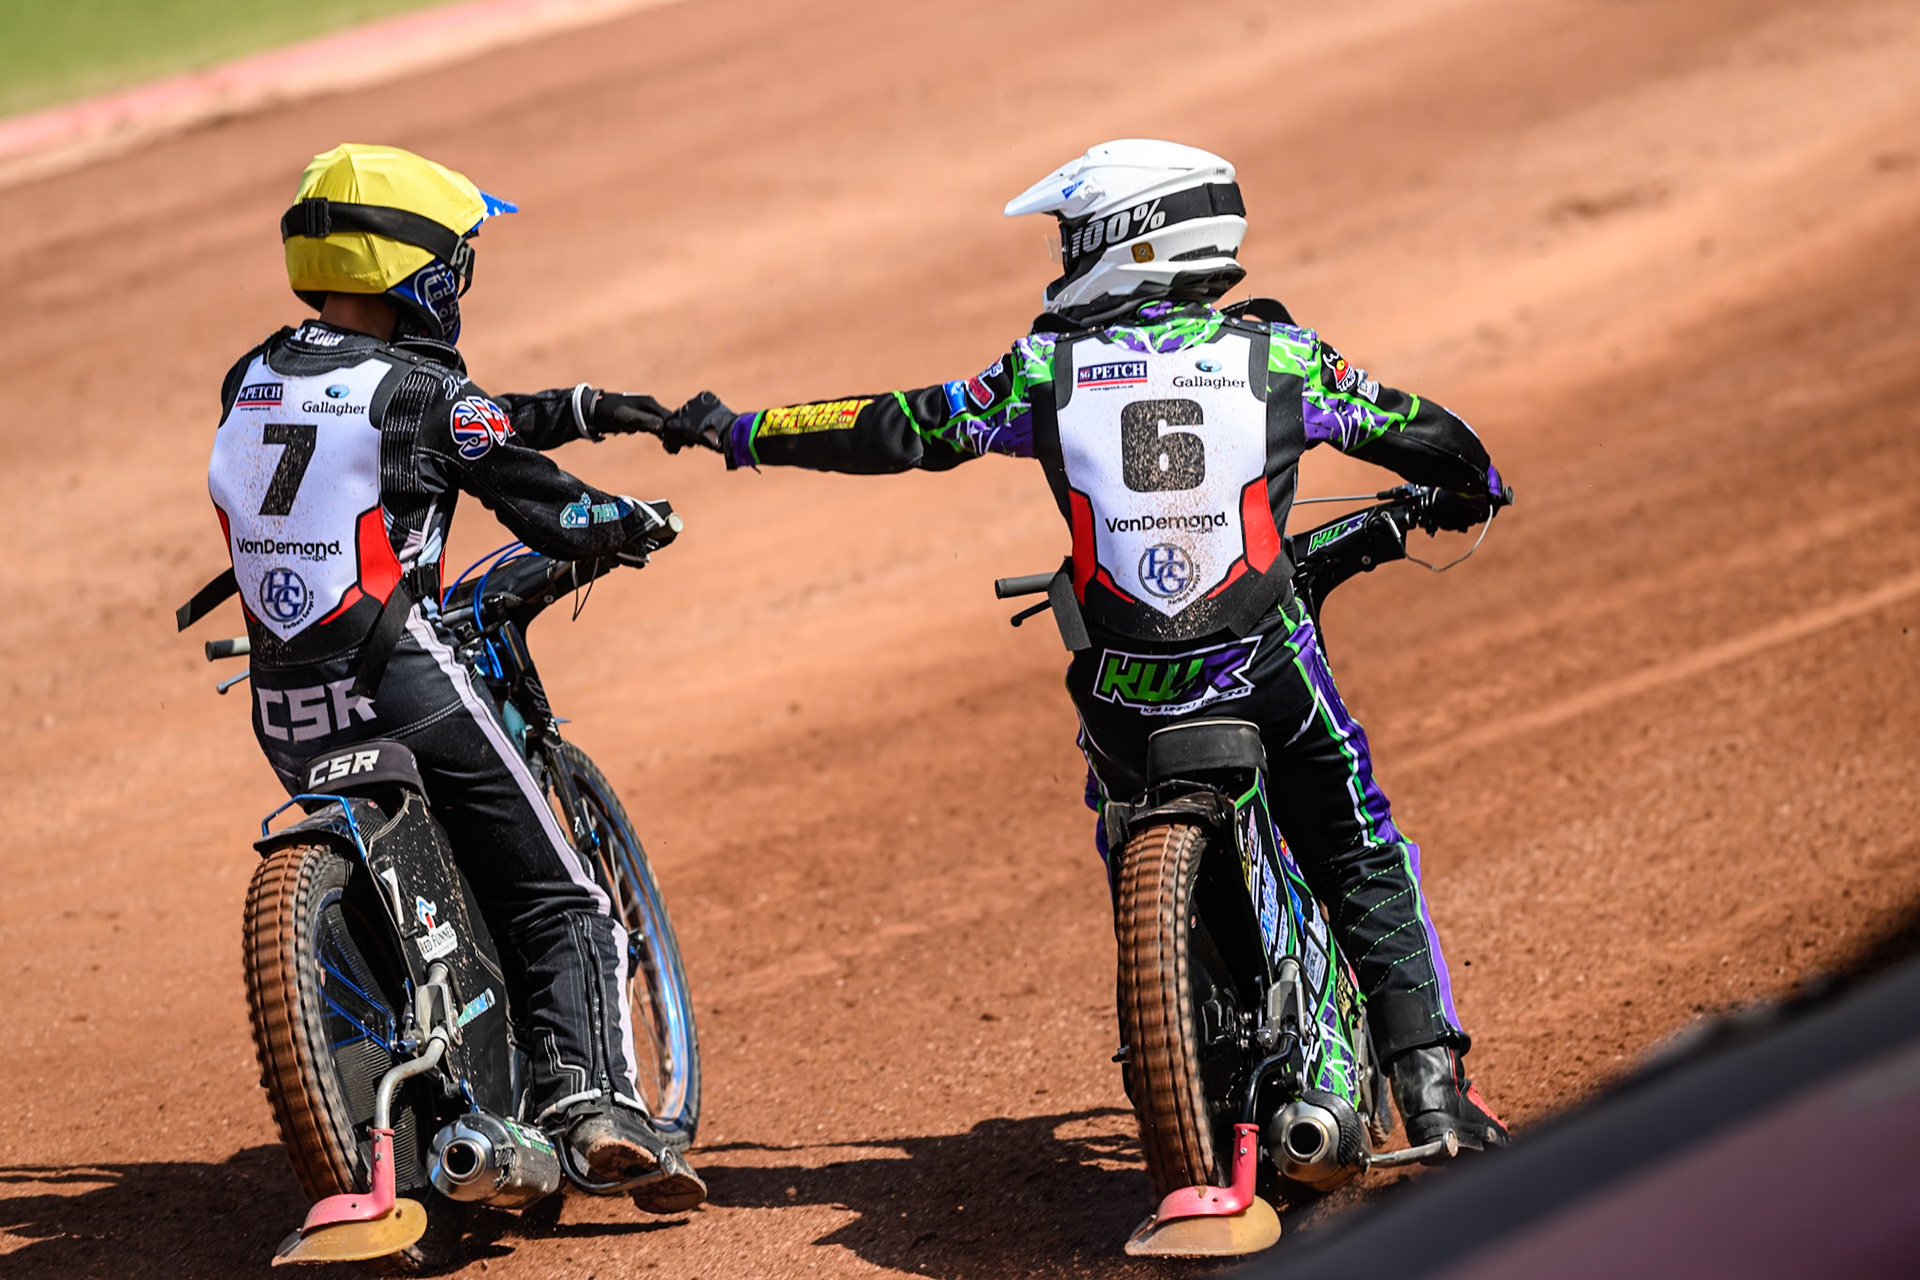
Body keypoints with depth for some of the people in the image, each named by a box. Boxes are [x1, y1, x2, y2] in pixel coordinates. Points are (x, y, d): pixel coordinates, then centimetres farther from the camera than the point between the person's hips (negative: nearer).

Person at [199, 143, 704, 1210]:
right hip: (397, 681, -6)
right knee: (562, 905, -2)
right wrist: (629, 523, 21)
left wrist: (582, 410, 27)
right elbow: (549, 510, -2)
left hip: (286, 709, 6)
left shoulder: (253, 385, 13)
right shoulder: (422, 389, -7)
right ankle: (594, 1101, -21)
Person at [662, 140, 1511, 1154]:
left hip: (1121, 695, 1)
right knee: (1365, 869, 9)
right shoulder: (1277, 356, 1)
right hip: (1269, 672, -1)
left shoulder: (1047, 371, 0)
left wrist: (741, 433, 20)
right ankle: (1430, 1086, -4)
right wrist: (1466, 487, 36)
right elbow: (1420, 433, 11)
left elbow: (899, 429, 7)